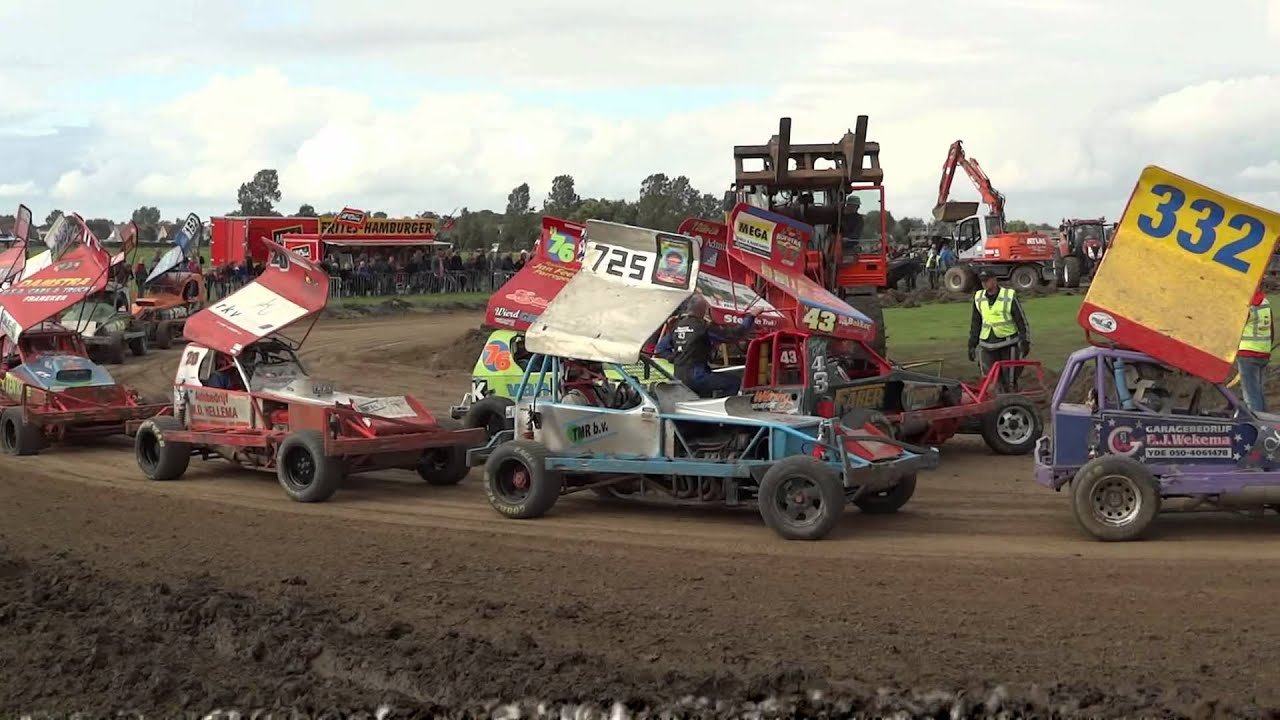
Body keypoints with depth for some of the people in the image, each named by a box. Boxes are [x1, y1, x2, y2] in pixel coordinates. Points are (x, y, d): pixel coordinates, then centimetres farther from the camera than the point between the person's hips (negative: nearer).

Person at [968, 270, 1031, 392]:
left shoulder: (1009, 296, -7)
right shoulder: (978, 298, 6)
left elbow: (1021, 320, -3)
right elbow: (975, 323, 14)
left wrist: (1025, 341, -6)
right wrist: (972, 344, 13)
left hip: (1008, 344, -4)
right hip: (988, 345, 4)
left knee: (1010, 380, -1)